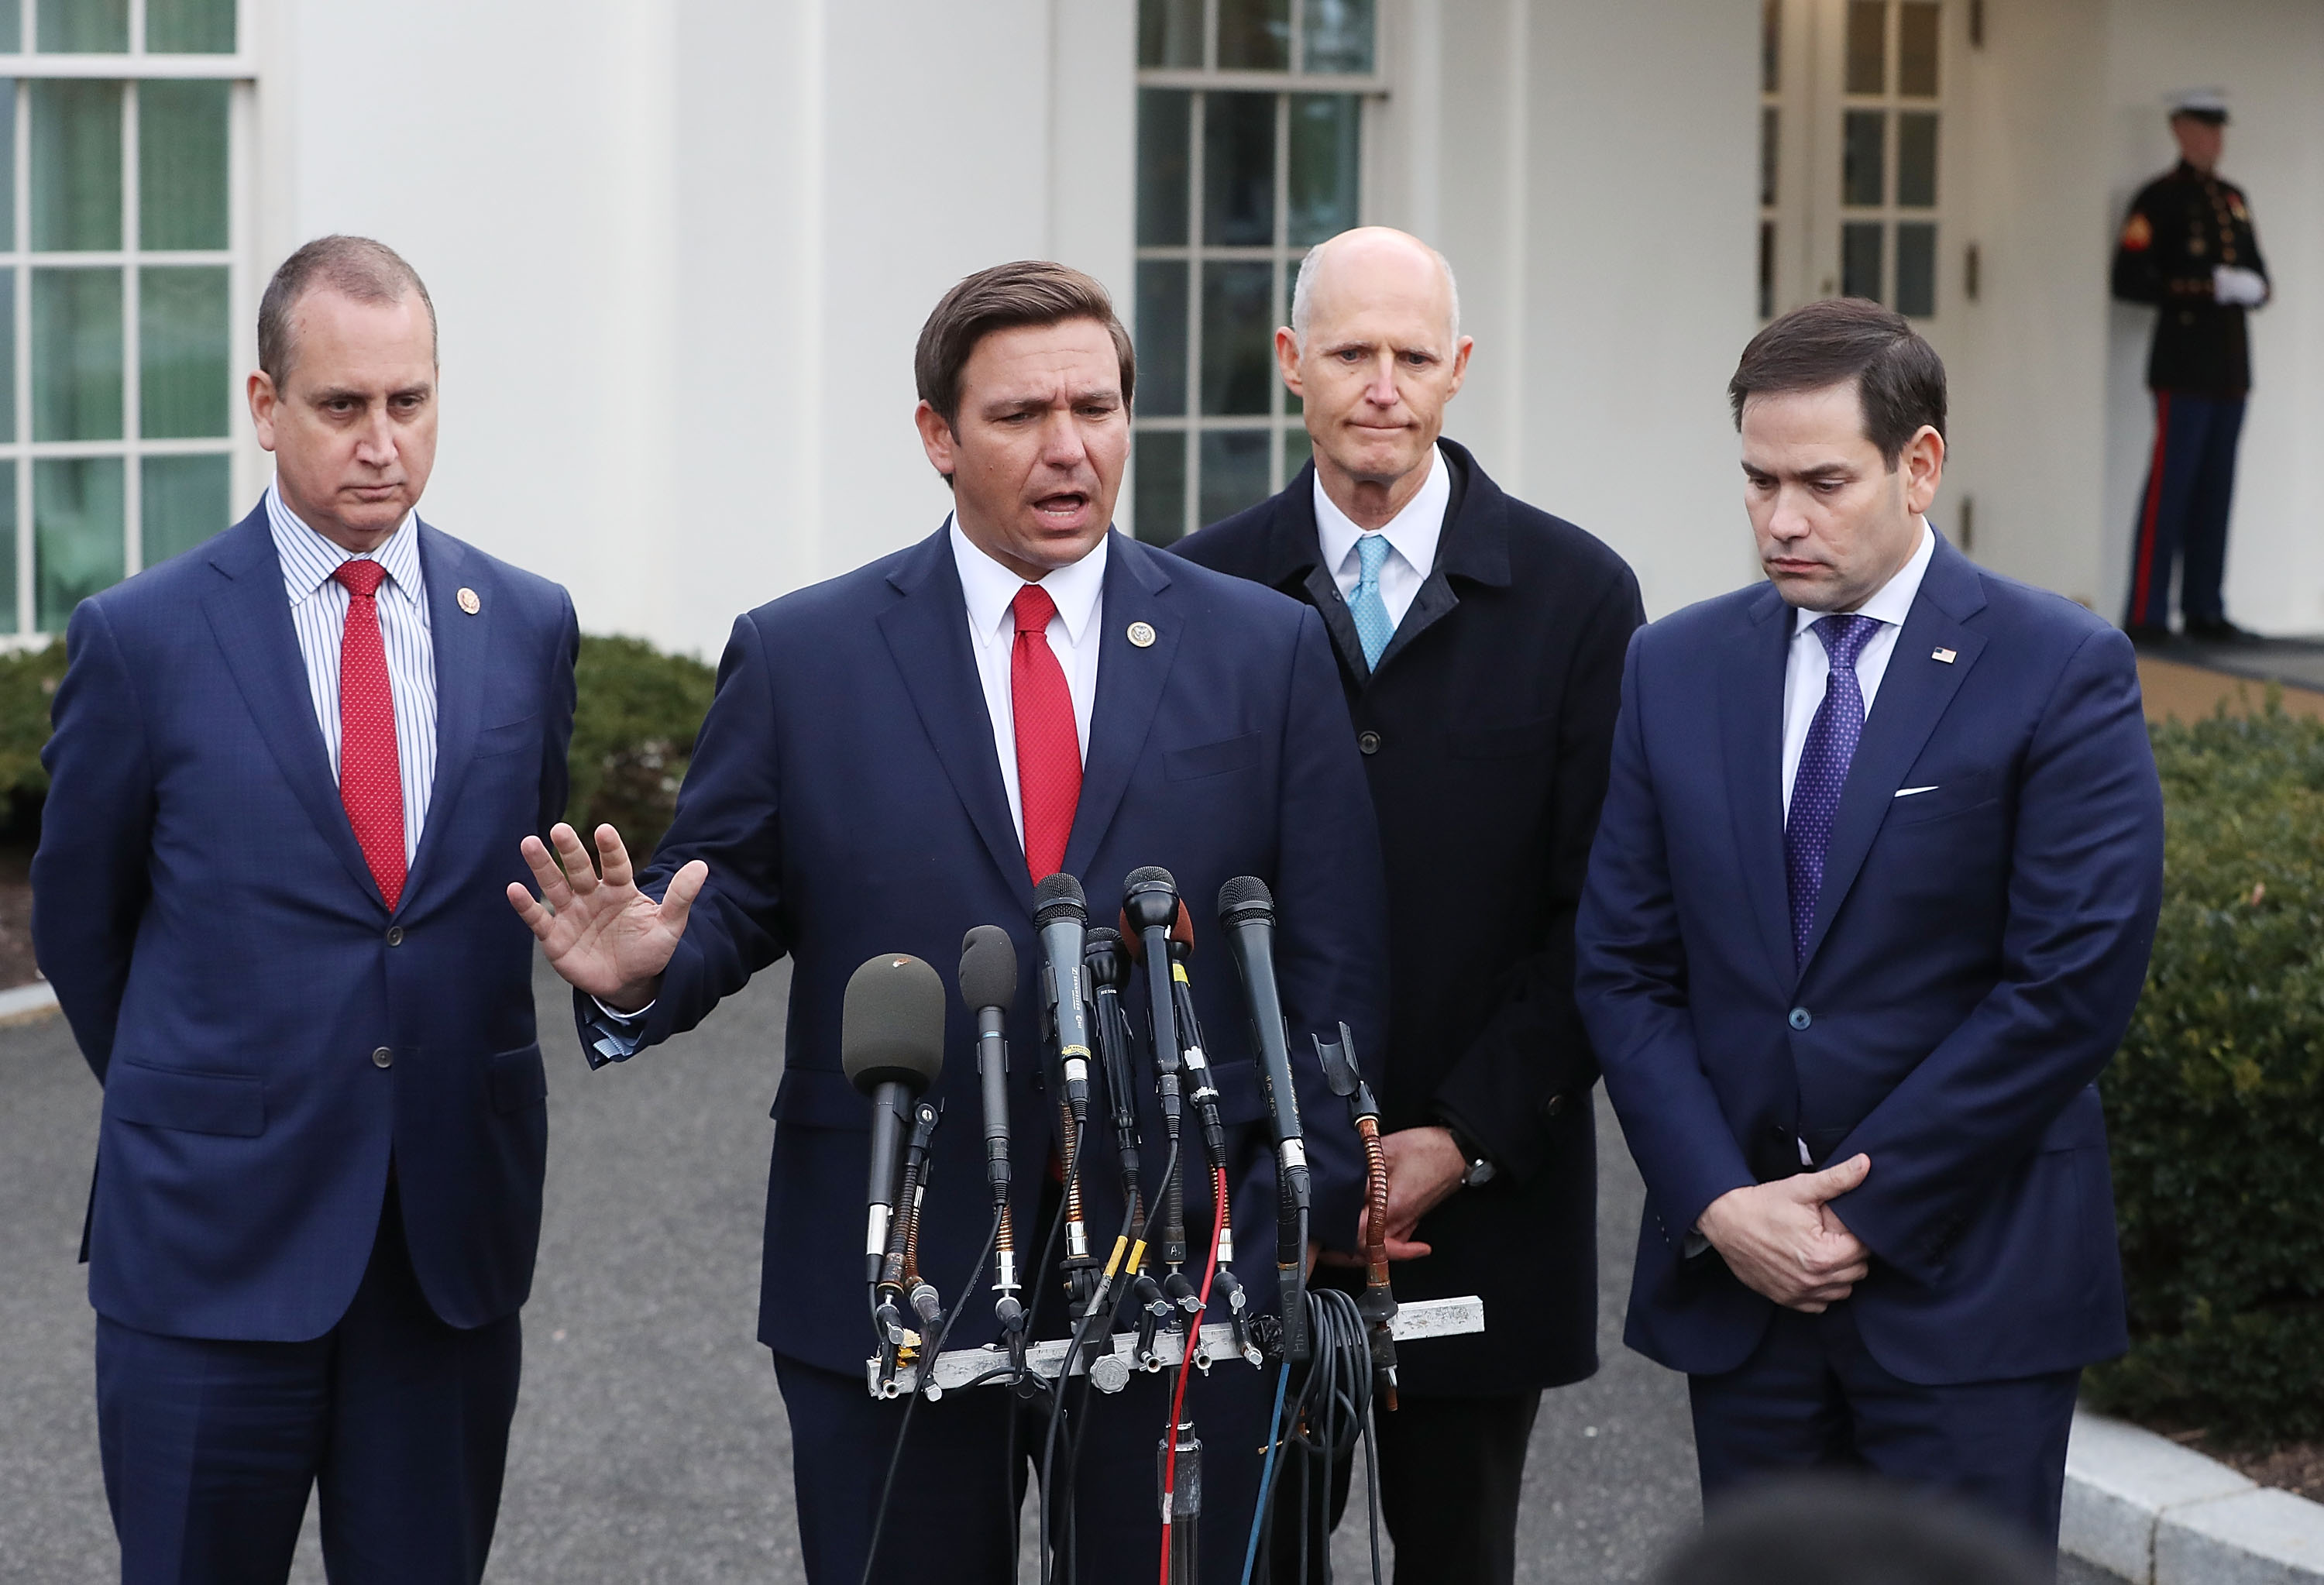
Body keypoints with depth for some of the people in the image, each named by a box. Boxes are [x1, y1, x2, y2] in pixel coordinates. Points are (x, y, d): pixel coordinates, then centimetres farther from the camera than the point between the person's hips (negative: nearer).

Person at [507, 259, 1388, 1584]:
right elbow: (727, 900, 6)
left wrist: (1327, 1219, -3)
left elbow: (1330, 964, 3)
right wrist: (640, 975, -17)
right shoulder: (800, 657, 3)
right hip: (888, 1300, 0)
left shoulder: (1268, 652, 4)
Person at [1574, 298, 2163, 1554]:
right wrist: (1721, 1202, -7)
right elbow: (1622, 967, 6)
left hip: (1968, 1278, -4)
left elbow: (2075, 982, -12)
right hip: (1733, 1267, 4)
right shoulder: (1675, 669, 7)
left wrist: (1865, 1205, -12)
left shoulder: (2062, 672, -6)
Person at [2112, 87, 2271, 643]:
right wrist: (2209, 287, -18)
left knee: (2216, 491, 8)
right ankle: (2147, 614, -6)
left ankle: (2204, 608, 14)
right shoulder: (2159, 199, -5)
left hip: (2231, 365, 7)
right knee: (2170, 486, -8)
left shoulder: (2233, 199, 18)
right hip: (2184, 362, -7)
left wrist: (2252, 288, -2)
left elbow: (2256, 274, 23)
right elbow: (2129, 280, -13)